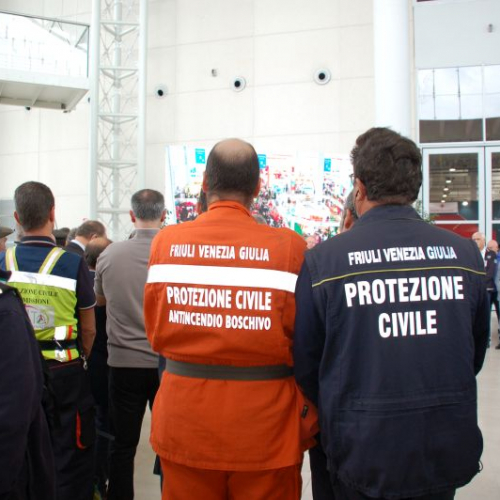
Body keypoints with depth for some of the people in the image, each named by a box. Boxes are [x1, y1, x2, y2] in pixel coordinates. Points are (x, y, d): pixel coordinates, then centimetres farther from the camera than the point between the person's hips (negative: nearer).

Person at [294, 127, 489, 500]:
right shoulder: (464, 252, -6)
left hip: (364, 452, -2)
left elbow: (305, 362, -7)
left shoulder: (323, 261, -15)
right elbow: (477, 350, 7)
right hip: (449, 450, 3)